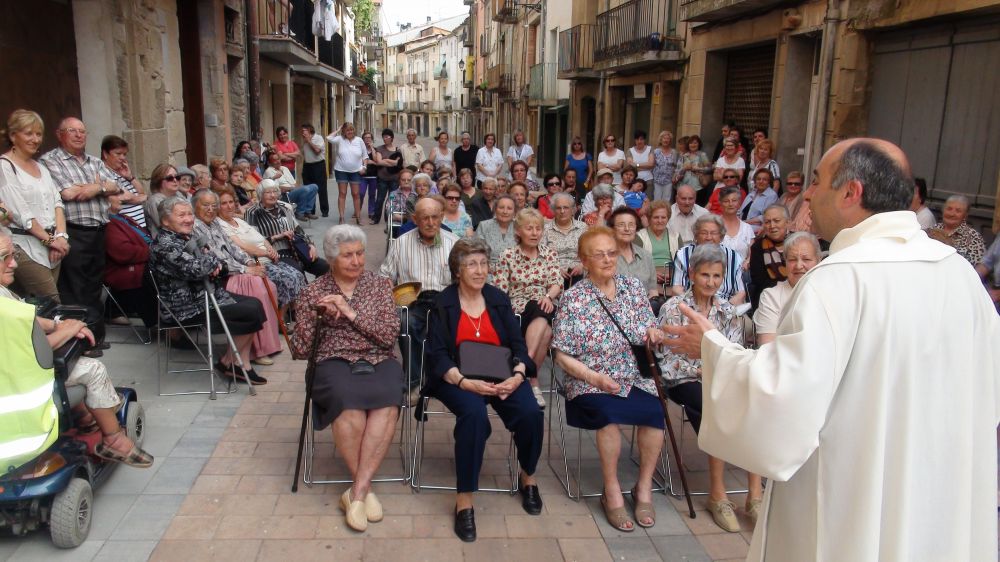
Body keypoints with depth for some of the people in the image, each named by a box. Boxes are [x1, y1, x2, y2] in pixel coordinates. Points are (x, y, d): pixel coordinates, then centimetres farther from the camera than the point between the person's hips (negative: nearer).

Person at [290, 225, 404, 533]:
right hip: (336, 363, -1)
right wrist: (313, 315, -10)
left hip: (379, 362, 1)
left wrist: (350, 312, -10)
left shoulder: (380, 284, 10)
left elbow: (390, 336, -2)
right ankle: (364, 488, -15)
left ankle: (357, 490, -24)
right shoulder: (314, 292, 8)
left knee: (386, 404, -34)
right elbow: (299, 352, 5)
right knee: (351, 406, -35)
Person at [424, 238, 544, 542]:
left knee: (531, 413, -24)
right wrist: (465, 382, -23)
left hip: (501, 375, 3)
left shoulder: (498, 298, 12)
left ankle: (527, 477, 7)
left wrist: (518, 375, -14)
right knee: (474, 414, -35)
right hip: (457, 378, -3)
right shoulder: (442, 303, 2)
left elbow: (518, 344, 7)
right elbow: (437, 354, -6)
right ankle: (464, 500, -22)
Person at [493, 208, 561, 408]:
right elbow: (499, 290, -1)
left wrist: (548, 296, -18)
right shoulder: (507, 256, 6)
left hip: (545, 306, 2)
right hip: (517, 309, -2)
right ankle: (532, 380, -28)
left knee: (542, 316, -36)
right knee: (545, 329, -34)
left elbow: (557, 283, 4)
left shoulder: (549, 254, 14)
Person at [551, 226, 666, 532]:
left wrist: (653, 331, -7)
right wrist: (595, 377, -20)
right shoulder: (573, 298, -5)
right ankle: (612, 492, -14)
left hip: (634, 378, 4)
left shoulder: (634, 286, 7)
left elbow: (650, 327, 18)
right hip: (590, 382, -3)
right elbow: (562, 355, -6)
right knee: (610, 411, -34)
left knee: (654, 410, -27)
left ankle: (644, 489, -6)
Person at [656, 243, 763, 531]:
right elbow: (665, 359, -5)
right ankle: (717, 495, -19)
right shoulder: (674, 308, 1)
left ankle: (756, 495, -25)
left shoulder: (728, 311, 14)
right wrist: (701, 371, -17)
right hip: (684, 381, -3)